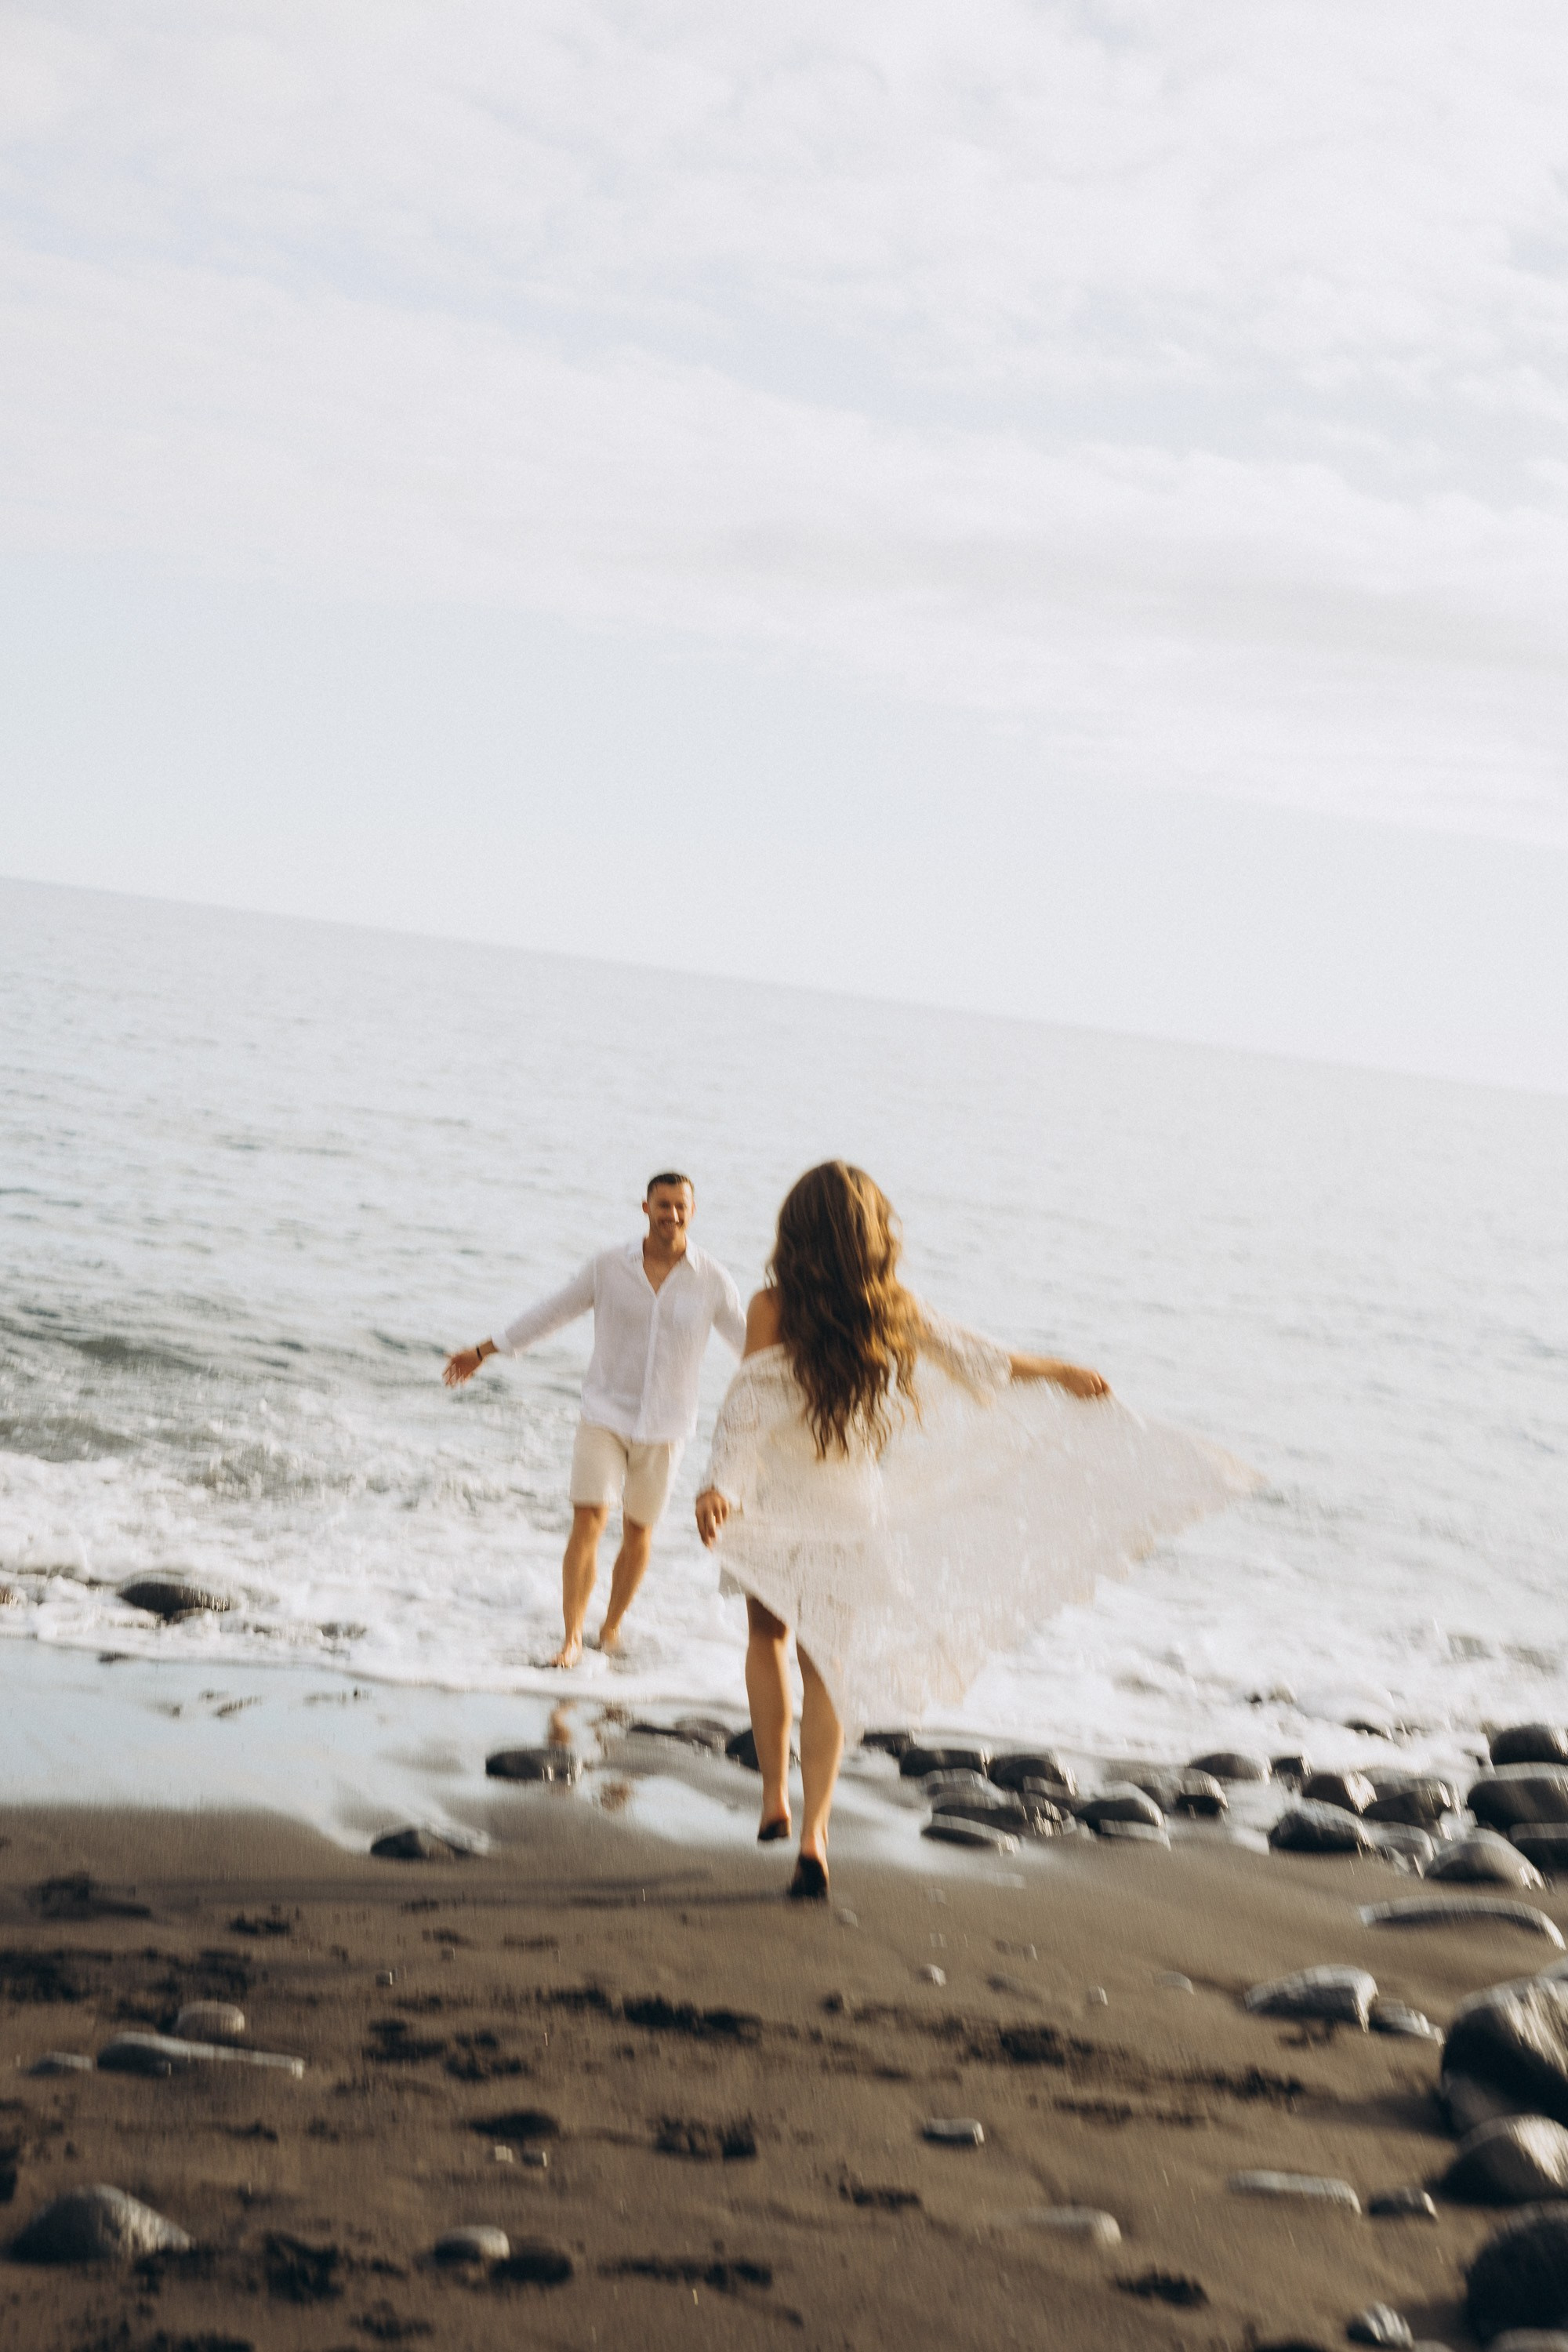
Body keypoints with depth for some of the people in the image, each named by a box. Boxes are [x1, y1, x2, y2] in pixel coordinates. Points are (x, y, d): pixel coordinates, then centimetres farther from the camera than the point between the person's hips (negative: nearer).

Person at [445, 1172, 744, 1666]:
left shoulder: (713, 1281, -7)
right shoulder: (609, 1268, -6)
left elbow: (748, 1343, 4)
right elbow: (551, 1314, 3)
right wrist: (480, 1352, 7)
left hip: (663, 1428, 1)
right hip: (604, 1416, -1)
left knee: (638, 1534, 11)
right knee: (588, 1521, -12)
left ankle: (612, 1624, 32)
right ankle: (571, 1638, -5)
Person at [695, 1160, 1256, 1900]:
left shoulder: (772, 1310, -17)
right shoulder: (893, 1311, -8)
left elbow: (748, 1410, -28)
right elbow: (981, 1361, 4)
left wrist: (721, 1486, -35)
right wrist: (1062, 1372, 18)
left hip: (778, 1506, -2)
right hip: (855, 1510, 2)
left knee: (767, 1638, 23)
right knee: (826, 1669, 11)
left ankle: (775, 1797, 18)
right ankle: (813, 1828, 0)